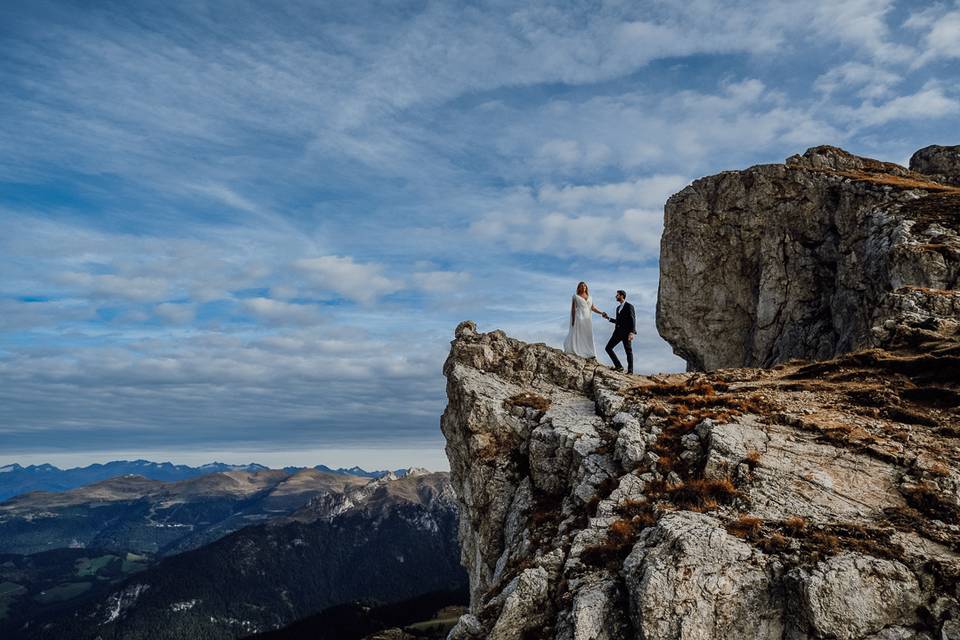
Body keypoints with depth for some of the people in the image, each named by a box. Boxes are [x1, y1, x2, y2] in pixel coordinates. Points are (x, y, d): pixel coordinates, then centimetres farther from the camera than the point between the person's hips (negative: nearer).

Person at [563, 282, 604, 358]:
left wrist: (601, 312, -1)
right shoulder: (576, 296, 5)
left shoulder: (589, 298, 19)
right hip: (579, 317, -5)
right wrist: (573, 320, -10)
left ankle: (589, 353, -5)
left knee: (588, 336, -1)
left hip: (587, 319, 5)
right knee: (577, 334, -8)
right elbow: (573, 308, -1)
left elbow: (593, 308, 13)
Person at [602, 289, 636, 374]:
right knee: (608, 348, -2)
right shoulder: (618, 307, 20)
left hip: (626, 332, -8)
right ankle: (618, 366, 0)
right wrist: (608, 318, 20)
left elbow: (632, 320, -12)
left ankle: (630, 370, 5)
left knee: (628, 351, -1)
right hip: (618, 331, 8)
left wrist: (632, 332, -22)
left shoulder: (629, 306, -4)